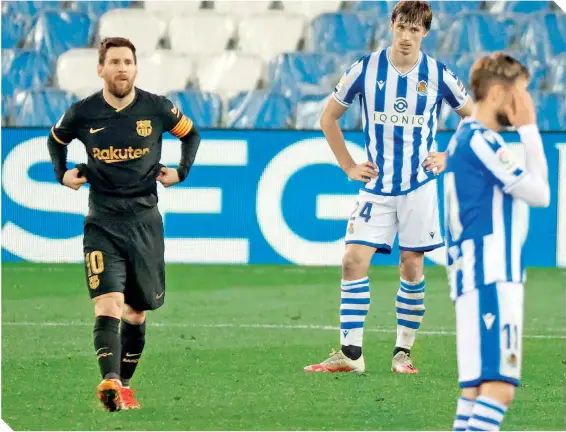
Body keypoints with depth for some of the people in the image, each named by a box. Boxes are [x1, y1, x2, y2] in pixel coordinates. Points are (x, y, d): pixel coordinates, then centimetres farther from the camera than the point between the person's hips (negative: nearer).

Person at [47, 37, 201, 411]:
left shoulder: (157, 109, -2)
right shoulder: (83, 114, -2)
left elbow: (191, 134, 16)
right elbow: (56, 140, 20)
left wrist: (182, 171, 6)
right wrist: (63, 174, 8)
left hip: (145, 222, 2)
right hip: (103, 224, -2)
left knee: (137, 312, 10)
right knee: (108, 304, -20)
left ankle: (124, 384, 24)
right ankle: (110, 381, -35)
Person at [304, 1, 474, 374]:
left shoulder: (438, 75, -4)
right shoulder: (366, 69, -3)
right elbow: (329, 118, 9)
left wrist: (449, 156, 0)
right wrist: (349, 166, 4)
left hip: (419, 186, -1)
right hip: (377, 186, 1)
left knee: (412, 267, 2)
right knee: (354, 260, -9)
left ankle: (404, 352, 12)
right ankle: (350, 353, -4)